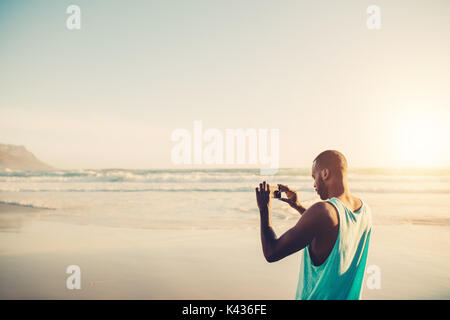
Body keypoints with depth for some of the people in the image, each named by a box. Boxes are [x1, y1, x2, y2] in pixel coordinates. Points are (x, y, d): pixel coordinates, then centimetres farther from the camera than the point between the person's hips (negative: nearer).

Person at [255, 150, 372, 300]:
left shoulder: (322, 211, -26)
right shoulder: (365, 210, -3)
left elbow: (271, 253, -23)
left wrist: (264, 209, -11)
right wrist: (299, 206, 17)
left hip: (317, 296, -7)